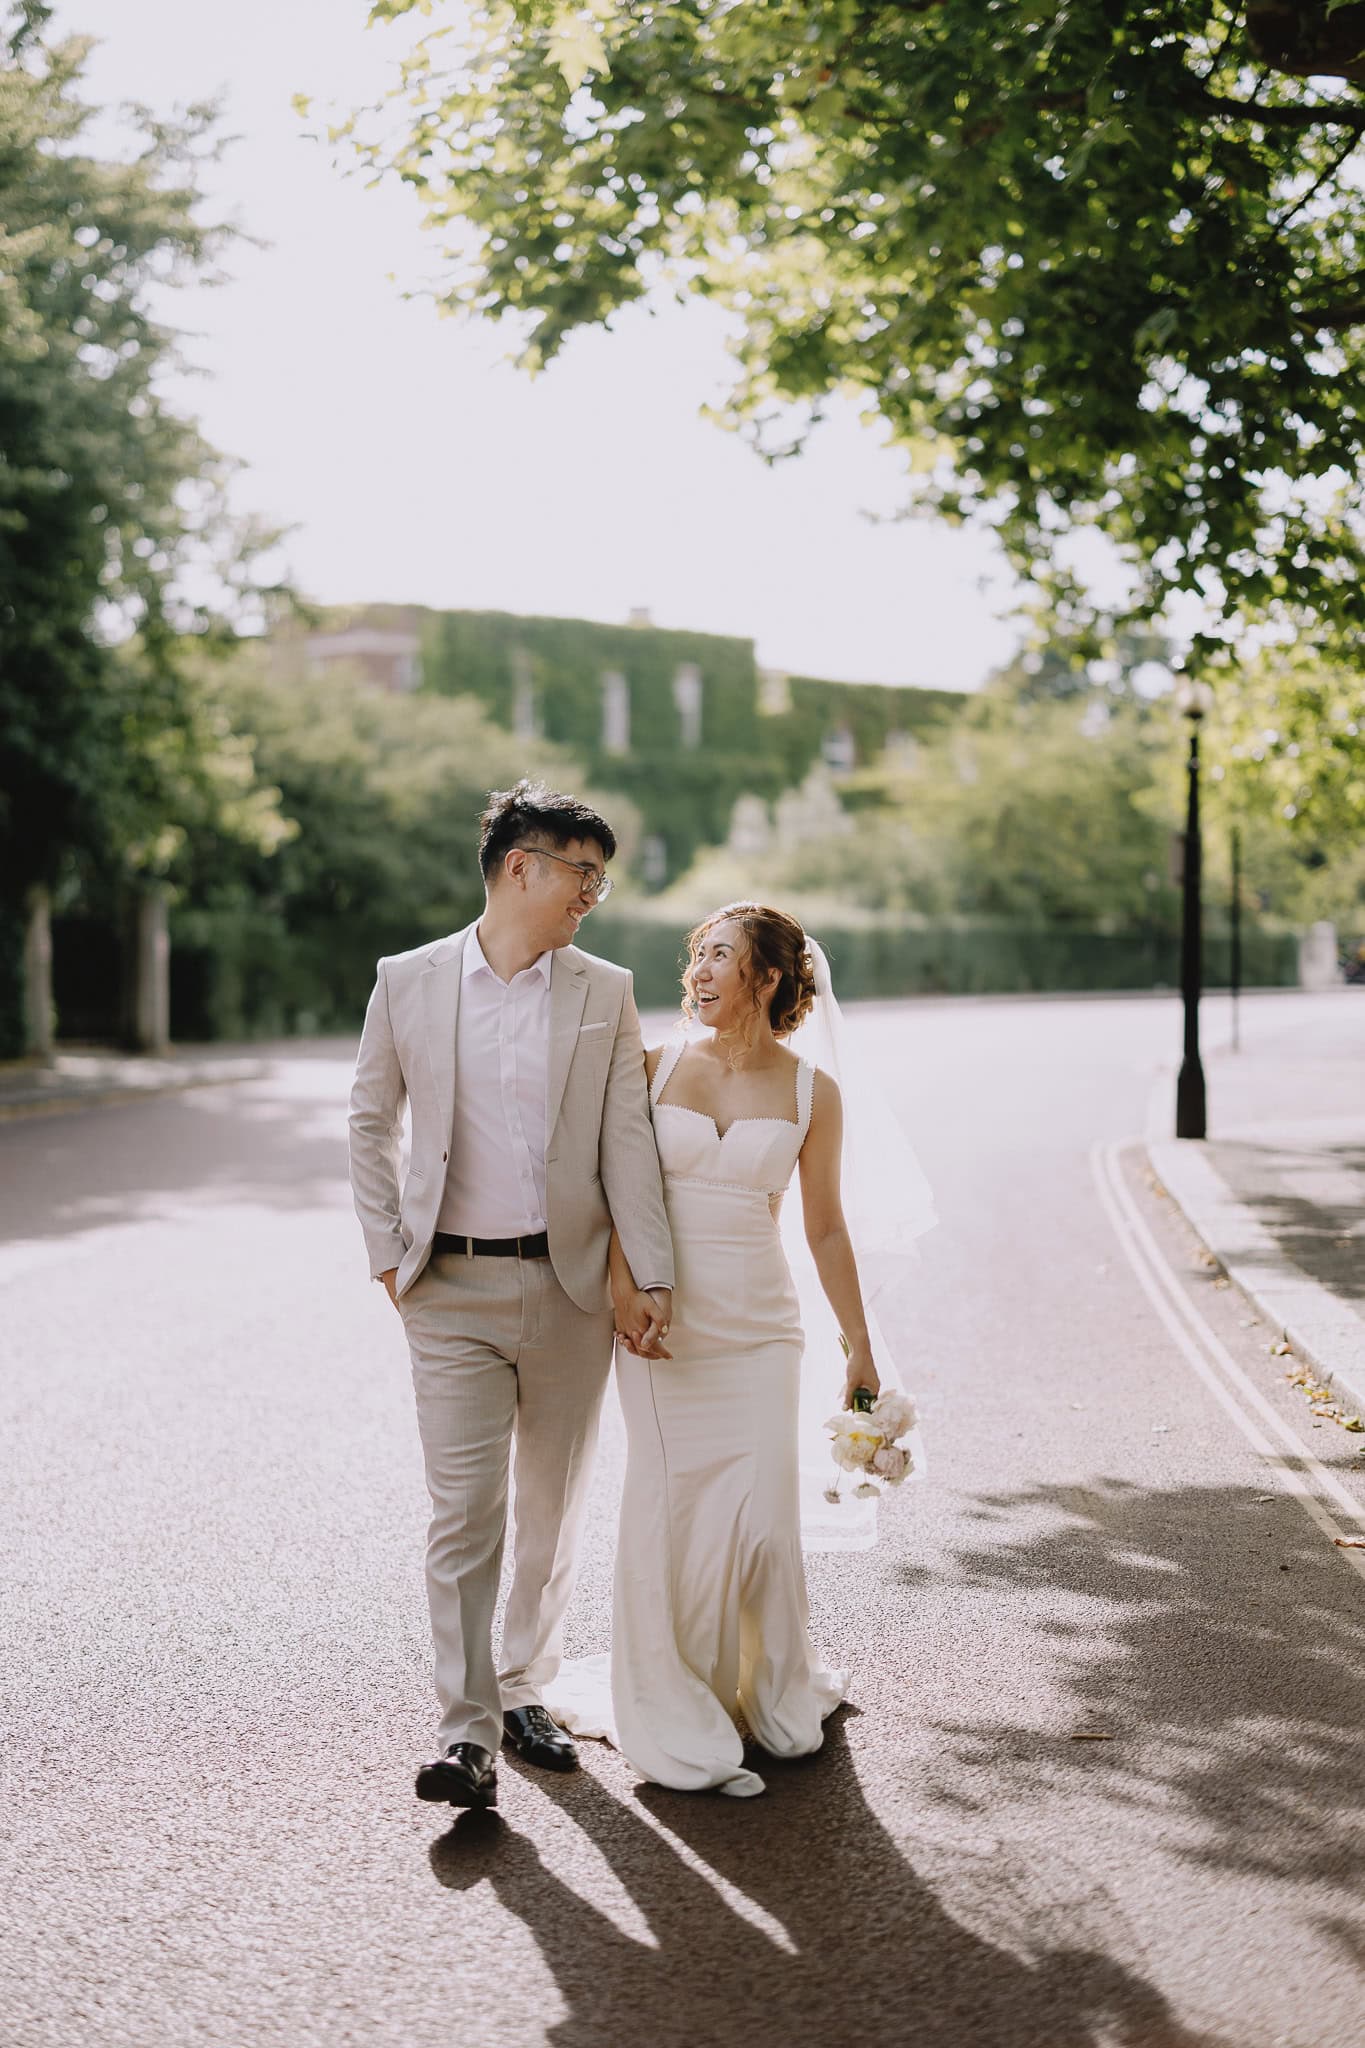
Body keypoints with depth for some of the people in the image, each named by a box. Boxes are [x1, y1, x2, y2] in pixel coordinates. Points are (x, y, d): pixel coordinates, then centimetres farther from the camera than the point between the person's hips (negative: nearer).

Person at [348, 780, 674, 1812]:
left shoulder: (606, 992, 4)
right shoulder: (409, 982, 1)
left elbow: (628, 1142, 2)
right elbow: (370, 1122, 10)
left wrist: (652, 1278, -5)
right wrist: (388, 1253, 3)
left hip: (571, 1284, 2)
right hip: (453, 1290, -2)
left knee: (555, 1506, 12)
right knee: (464, 1511, -8)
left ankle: (525, 1689, 28)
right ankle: (467, 1732, -4)